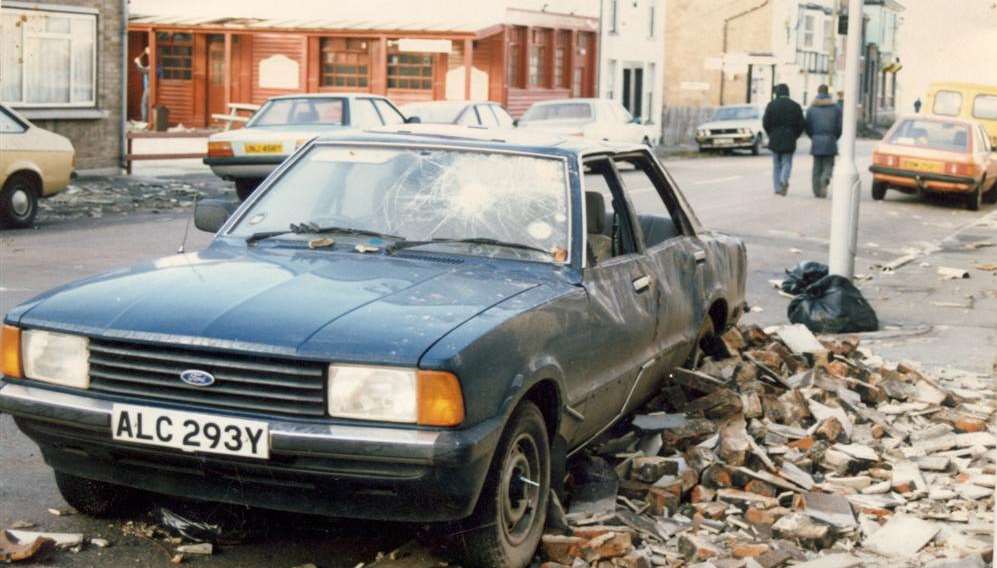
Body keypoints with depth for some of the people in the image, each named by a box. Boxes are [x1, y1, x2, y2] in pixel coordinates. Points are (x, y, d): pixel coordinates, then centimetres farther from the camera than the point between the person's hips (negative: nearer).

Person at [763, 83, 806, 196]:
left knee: (776, 164, 9)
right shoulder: (795, 106, 0)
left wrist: (771, 135, 10)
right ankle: (784, 179, -22)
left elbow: (765, 123, -5)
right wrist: (794, 137, 12)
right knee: (787, 162, 6)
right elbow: (800, 125, -1)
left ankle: (778, 188, 6)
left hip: (774, 139, 0)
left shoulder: (771, 105, -3)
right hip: (789, 140, 0)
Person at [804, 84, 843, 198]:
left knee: (817, 167, 8)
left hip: (816, 142, 1)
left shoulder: (811, 108, 1)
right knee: (828, 164, 7)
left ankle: (817, 191, 4)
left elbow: (807, 126, 2)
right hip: (830, 142, -1)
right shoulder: (836, 108, 1)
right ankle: (825, 180, -23)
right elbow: (839, 126, -1)